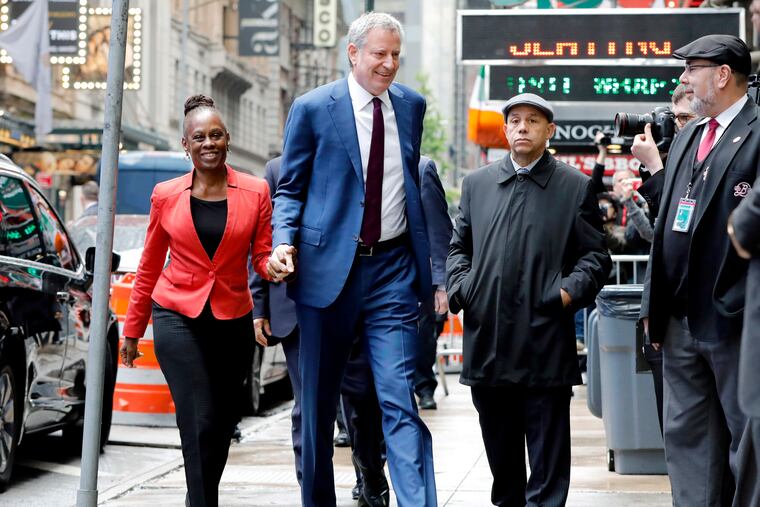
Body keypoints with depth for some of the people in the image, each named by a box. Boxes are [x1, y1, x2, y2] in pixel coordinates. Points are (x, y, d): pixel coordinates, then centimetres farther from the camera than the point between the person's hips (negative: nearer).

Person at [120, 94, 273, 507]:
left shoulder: (255, 192, 0)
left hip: (232, 321, 2)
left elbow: (263, 257, 1)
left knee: (222, 426, 10)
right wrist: (132, 329, 13)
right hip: (178, 318, -2)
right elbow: (149, 267, 9)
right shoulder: (166, 195, 2)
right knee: (200, 422, -14)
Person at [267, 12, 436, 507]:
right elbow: (290, 187, 3)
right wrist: (284, 242, -15)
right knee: (318, 404, 9)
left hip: (392, 268, 1)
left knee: (401, 399, -9)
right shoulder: (313, 108, -2)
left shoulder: (411, 105, 9)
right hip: (328, 267, -1)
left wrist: (428, 256, 16)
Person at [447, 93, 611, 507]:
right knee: (500, 451, 13)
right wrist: (459, 285, 1)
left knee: (548, 452, -1)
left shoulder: (575, 186, 4)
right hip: (486, 340, 3)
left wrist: (570, 290, -14)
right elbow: (458, 246, 19)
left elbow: (595, 256, 4)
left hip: (545, 344, -3)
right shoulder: (477, 184, 14)